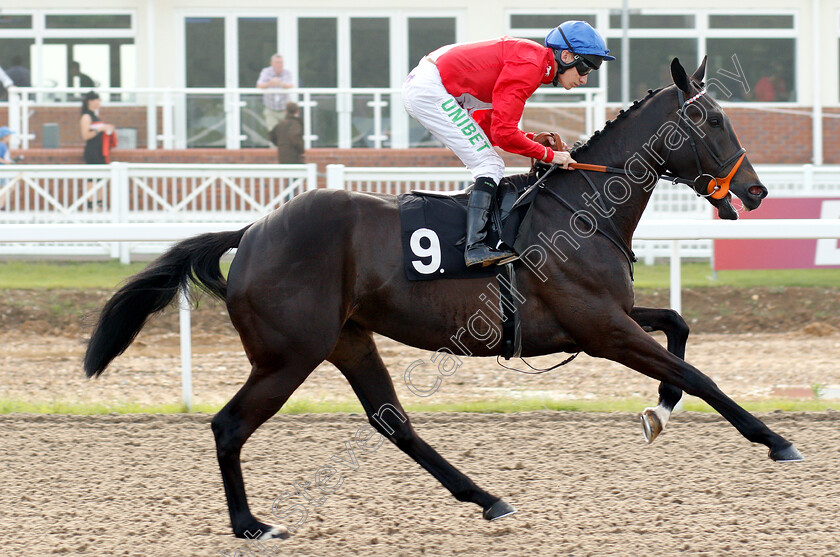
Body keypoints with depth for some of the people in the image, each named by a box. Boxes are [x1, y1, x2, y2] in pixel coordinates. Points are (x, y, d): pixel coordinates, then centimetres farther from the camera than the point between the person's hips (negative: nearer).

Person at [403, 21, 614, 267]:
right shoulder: (529, 66, -18)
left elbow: (487, 126, 16)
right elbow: (503, 133, -21)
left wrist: (533, 139, 5)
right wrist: (548, 155, -11)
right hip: (430, 89, -10)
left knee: (491, 166, 14)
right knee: (489, 166, -12)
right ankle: (475, 247, -22)